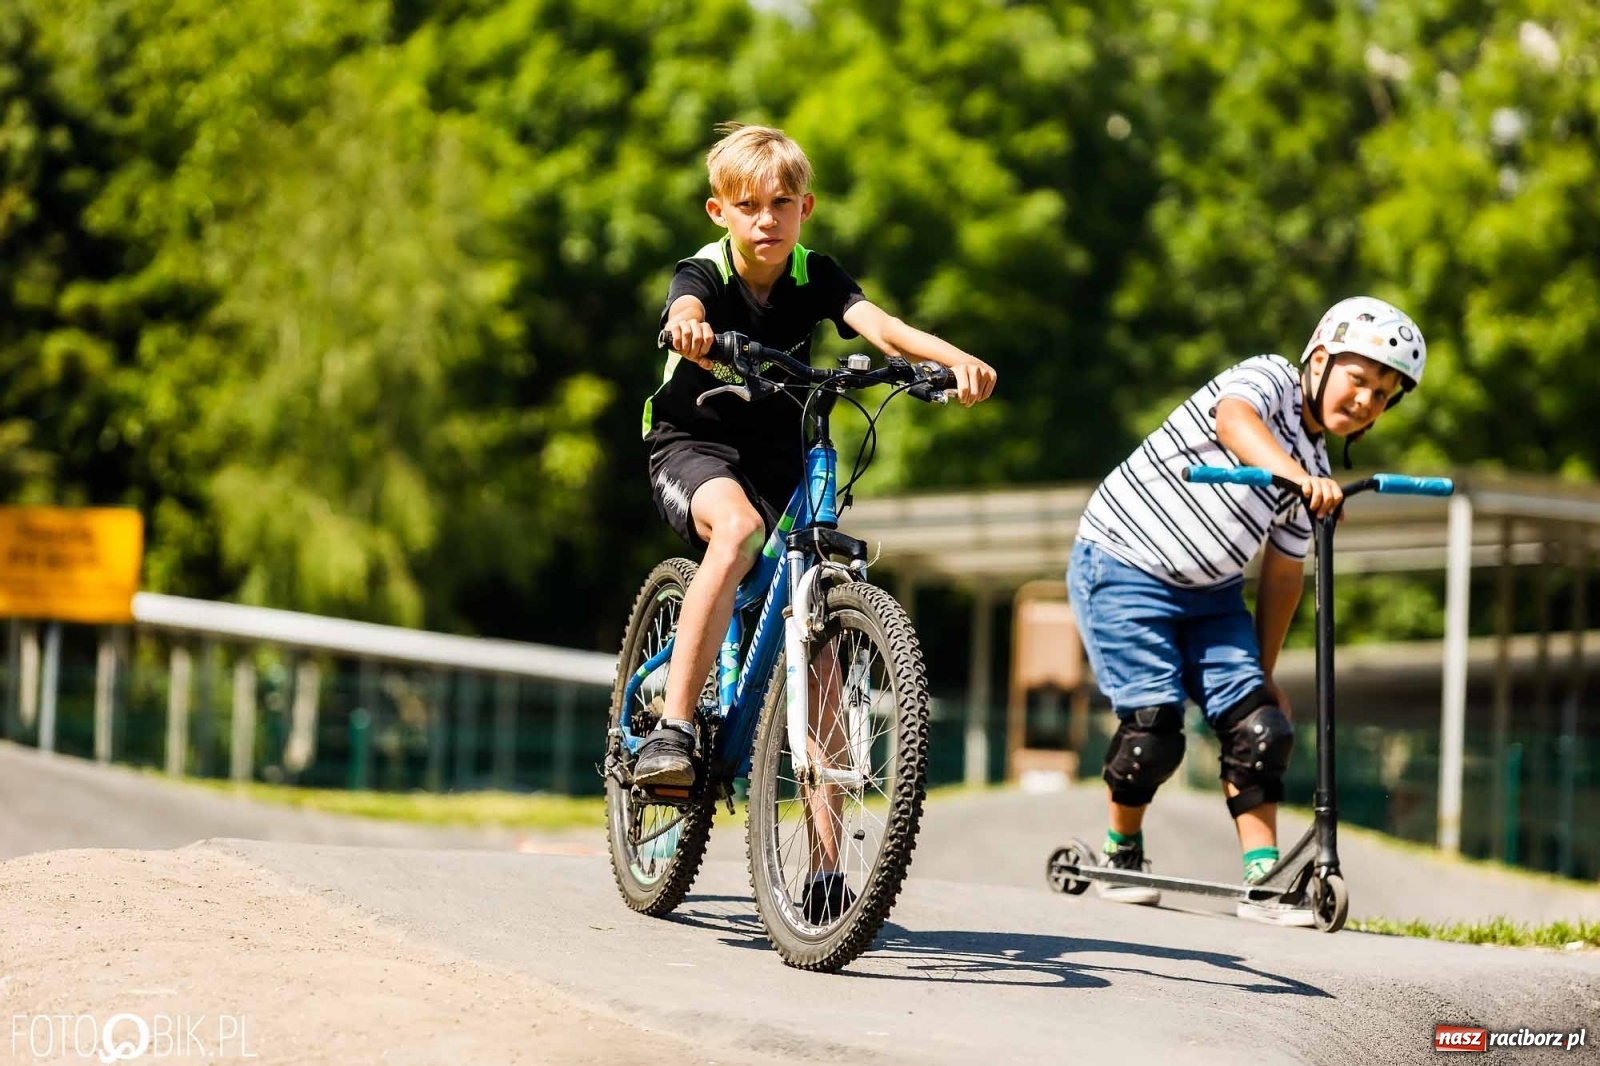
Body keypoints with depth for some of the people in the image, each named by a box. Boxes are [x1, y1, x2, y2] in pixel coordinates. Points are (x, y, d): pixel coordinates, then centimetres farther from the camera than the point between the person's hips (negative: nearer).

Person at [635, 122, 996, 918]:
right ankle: (672, 730, -38)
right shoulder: (704, 275, -15)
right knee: (737, 525, -38)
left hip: (780, 458, 3)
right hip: (693, 447, -3)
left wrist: (958, 359, -46)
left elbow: (879, 327, -26)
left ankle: (826, 860, -4)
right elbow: (686, 312, -39)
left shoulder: (815, 277, -8)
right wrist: (689, 330, -65)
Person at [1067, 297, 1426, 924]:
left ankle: (1264, 878, -6)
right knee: (1154, 729, -13)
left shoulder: (1319, 475, 8)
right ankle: (1121, 856, 10)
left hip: (1210, 593, 7)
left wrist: (1265, 672, 13)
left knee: (1259, 726, -7)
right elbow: (1234, 421, -36)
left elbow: (1283, 571, 14)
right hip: (1123, 567, -7)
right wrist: (1294, 472, -54)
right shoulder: (1268, 379, -12)